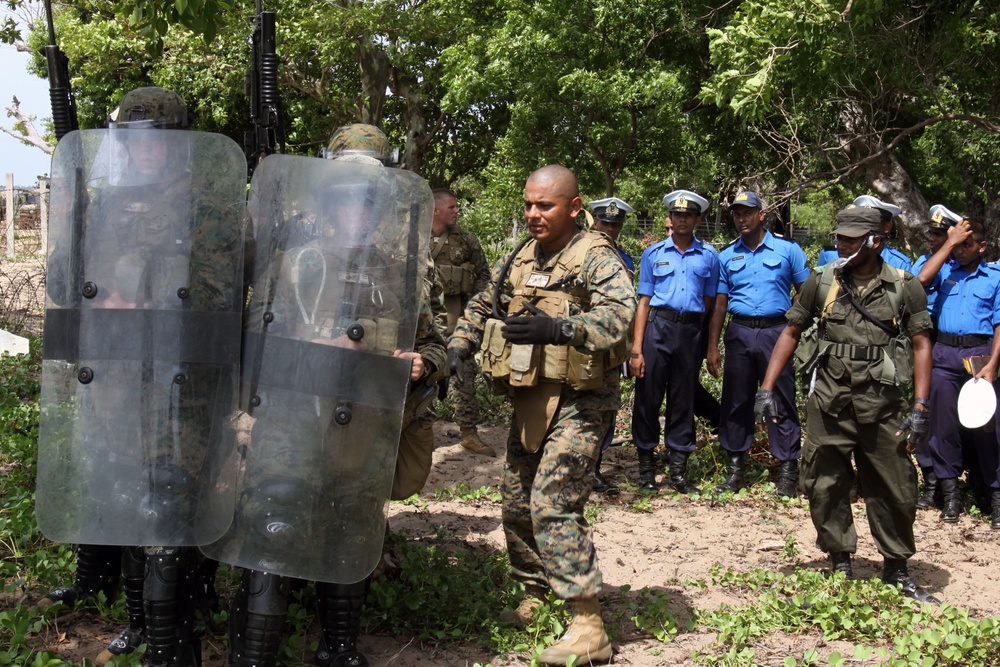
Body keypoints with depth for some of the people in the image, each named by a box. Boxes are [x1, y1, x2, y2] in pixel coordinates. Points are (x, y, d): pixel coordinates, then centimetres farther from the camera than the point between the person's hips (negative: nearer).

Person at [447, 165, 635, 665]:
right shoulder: (519, 259, 14)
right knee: (516, 503, 14)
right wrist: (459, 346, 7)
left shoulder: (595, 258, -9)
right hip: (528, 400, 8)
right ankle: (533, 596, 32)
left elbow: (620, 313, -26)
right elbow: (482, 306, 25)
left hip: (576, 402, -8)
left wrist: (557, 328, -38)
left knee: (553, 504, -18)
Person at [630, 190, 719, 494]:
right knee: (648, 397, -2)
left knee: (683, 400, 6)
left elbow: (709, 302, 13)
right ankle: (646, 468, 9)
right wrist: (636, 348, -4)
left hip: (691, 331, 1)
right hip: (657, 326, -1)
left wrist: (708, 344, 6)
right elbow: (644, 302, 4)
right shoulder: (653, 254, 7)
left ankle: (678, 471, 14)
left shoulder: (709, 256, 9)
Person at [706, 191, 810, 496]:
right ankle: (735, 468, 15)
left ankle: (788, 470, 5)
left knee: (782, 402, -2)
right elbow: (720, 303, 11)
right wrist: (712, 347, 5)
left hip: (776, 331, -3)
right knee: (736, 401, 6)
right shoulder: (727, 256, 11)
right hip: (739, 333, 3)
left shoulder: (787, 249, 2)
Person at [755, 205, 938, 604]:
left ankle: (897, 570, 23)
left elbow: (921, 346, 0)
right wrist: (766, 390, 1)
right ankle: (840, 567, 20)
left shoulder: (905, 287, 1)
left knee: (894, 491, 5)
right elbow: (791, 333, 8)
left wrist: (920, 408, -8)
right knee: (825, 488, 4)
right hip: (829, 403, 1)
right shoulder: (822, 282, 4)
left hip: (882, 406, -1)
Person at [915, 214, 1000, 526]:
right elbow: (920, 280, -11)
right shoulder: (946, 270, 11)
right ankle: (950, 491, 13)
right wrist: (948, 243, -5)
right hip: (945, 352, 2)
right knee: (945, 423, 4)